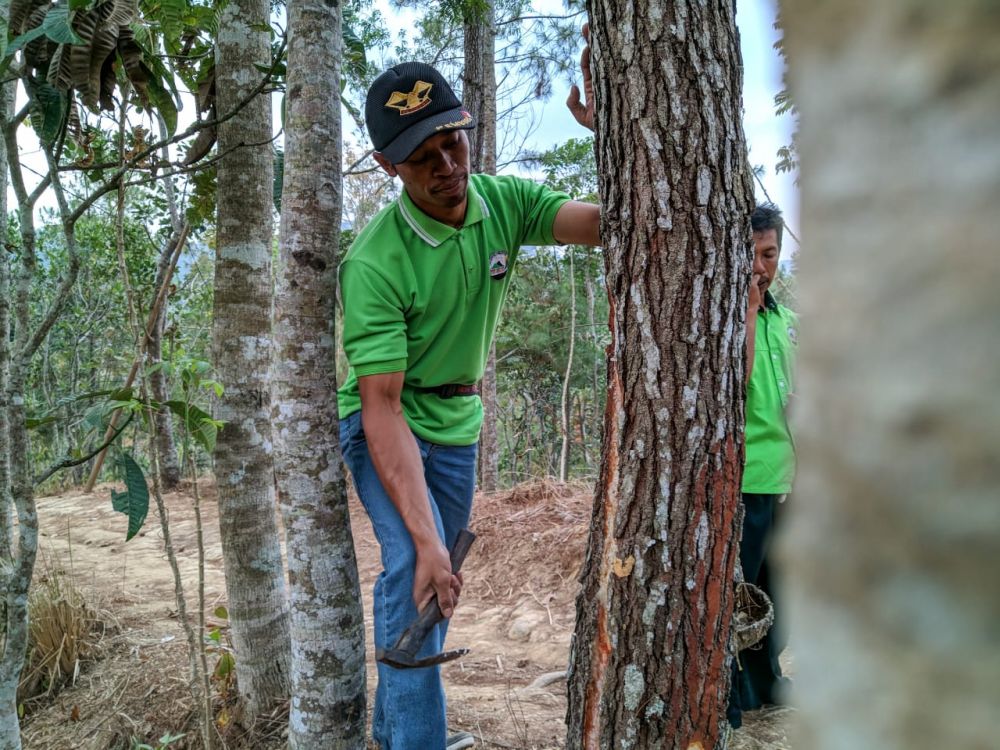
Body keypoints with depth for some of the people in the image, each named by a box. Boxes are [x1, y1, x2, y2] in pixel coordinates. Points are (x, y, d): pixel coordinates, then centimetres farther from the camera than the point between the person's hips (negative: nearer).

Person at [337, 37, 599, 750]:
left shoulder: (503, 203, -12)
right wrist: (425, 541, -39)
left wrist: (609, 130, -38)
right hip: (387, 423, -6)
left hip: (459, 421, 6)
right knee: (416, 570, -25)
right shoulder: (374, 264, -29)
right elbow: (382, 408, -32)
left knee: (436, 583, 15)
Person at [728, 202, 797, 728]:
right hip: (739, 483, -8)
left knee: (775, 594, 20)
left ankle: (764, 681, 38)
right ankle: (722, 705, 15)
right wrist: (746, 307, -22)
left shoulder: (788, 320, 12)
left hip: (783, 483, 8)